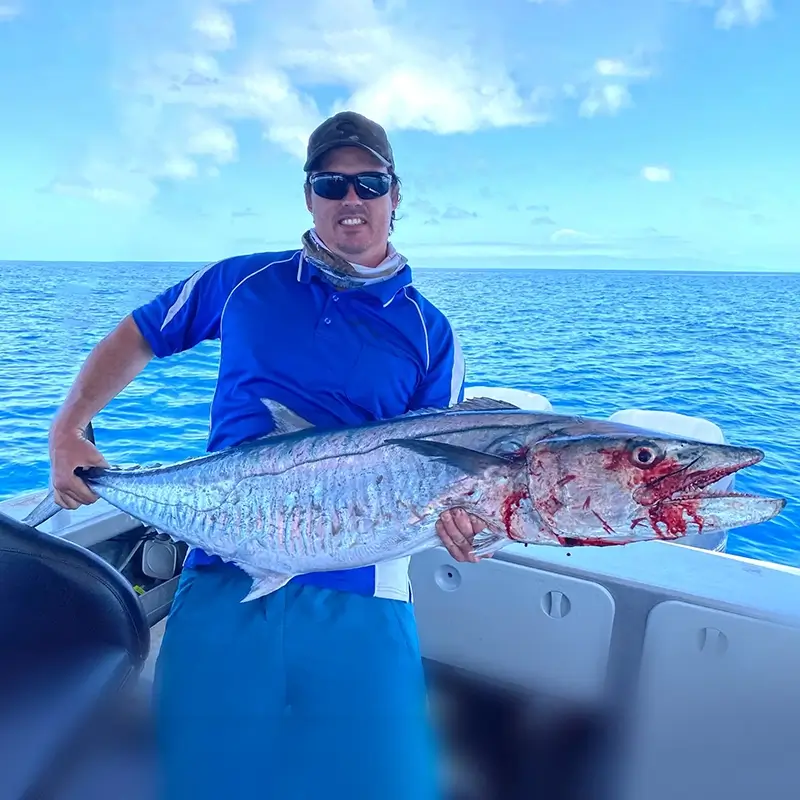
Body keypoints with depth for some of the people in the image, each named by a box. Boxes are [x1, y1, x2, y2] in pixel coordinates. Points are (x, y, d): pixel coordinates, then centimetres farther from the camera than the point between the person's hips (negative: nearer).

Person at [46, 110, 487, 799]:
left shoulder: (428, 330, 4)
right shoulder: (243, 283, 7)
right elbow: (136, 338, 17)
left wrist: (446, 508, -20)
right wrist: (68, 433, 7)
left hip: (358, 593, 0)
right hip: (223, 577, 1)